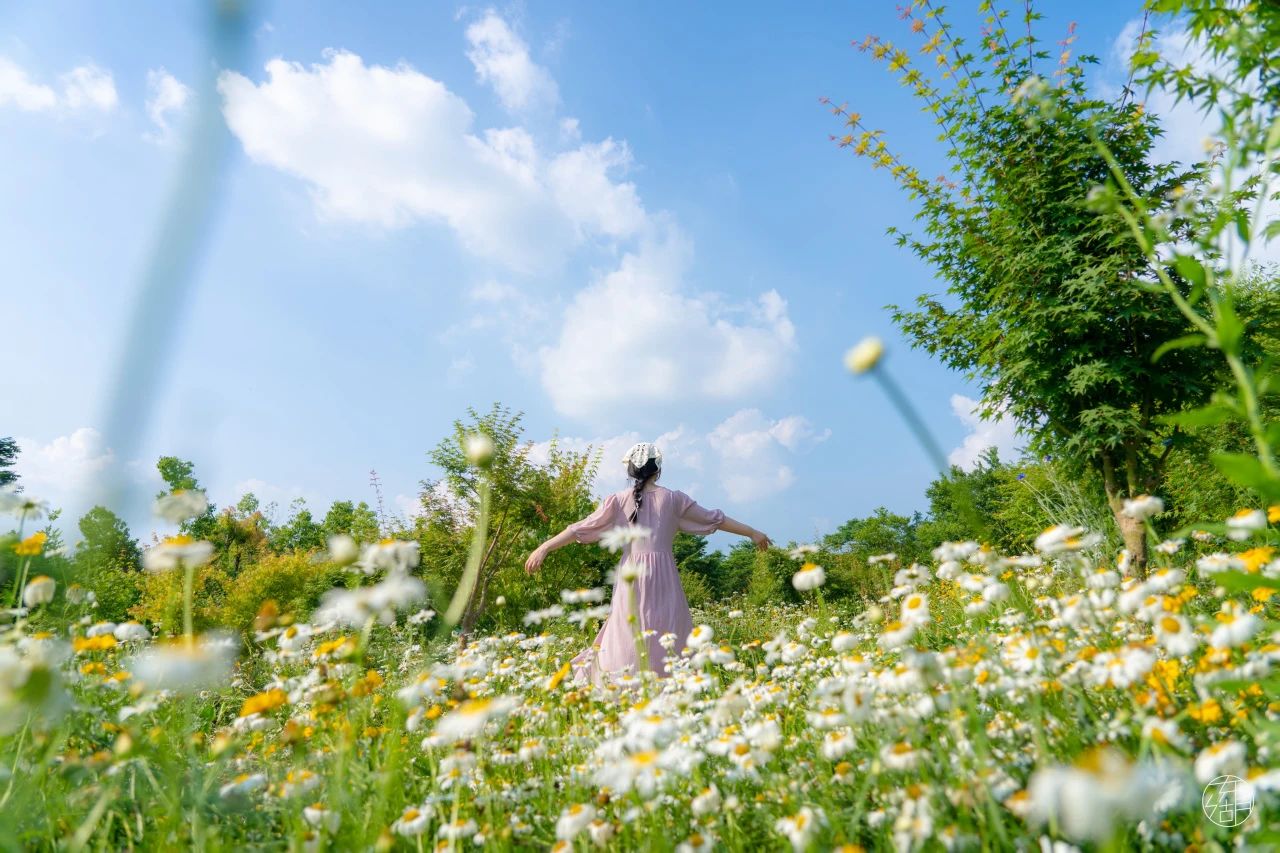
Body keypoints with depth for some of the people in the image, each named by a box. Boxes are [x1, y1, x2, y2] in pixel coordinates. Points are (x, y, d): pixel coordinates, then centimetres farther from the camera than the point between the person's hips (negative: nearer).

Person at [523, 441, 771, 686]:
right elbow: (714, 518, 12)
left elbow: (581, 528, 3)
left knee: (626, 641, 4)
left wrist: (544, 548, 8)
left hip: (631, 576, 1)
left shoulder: (618, 500, 4)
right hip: (662, 577, 0)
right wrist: (753, 532, 22)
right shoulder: (673, 499, 4)